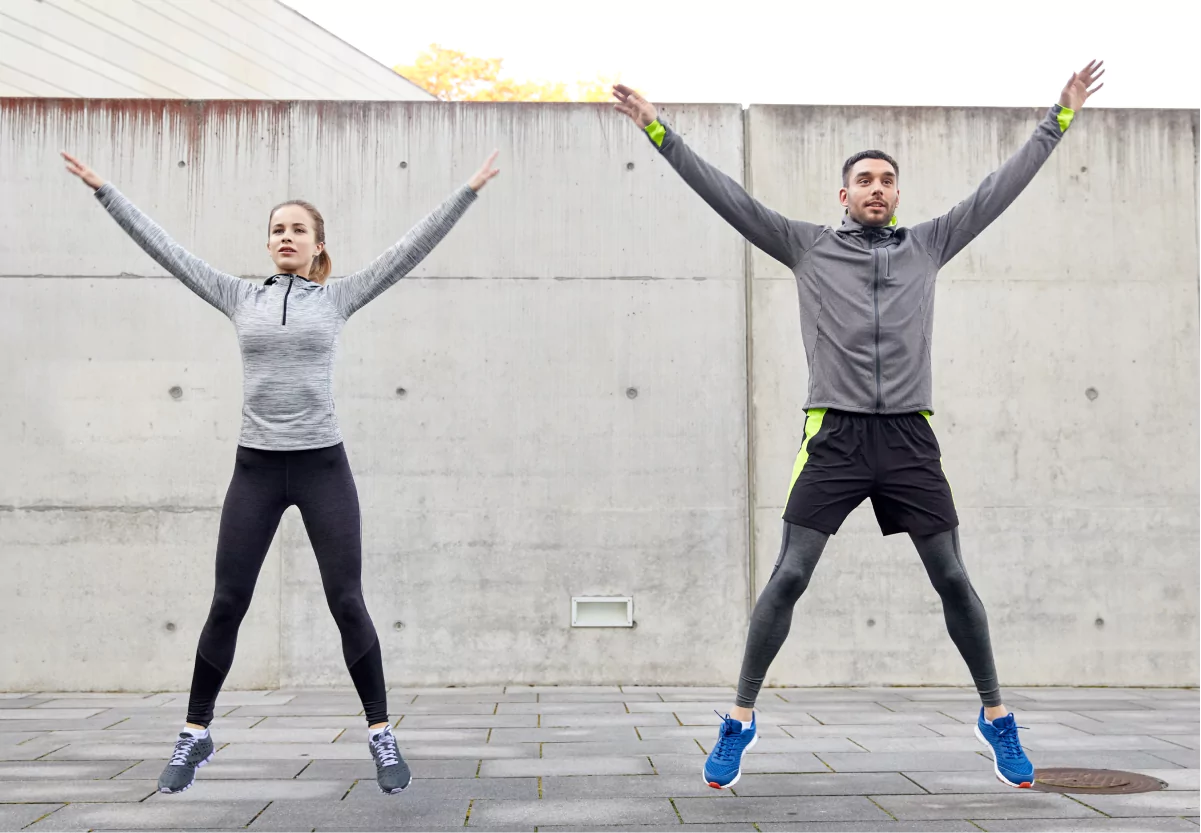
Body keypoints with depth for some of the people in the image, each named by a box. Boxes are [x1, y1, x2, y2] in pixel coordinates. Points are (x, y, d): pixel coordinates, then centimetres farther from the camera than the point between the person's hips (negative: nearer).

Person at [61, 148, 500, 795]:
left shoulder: (338, 297, 5)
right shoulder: (241, 298, 9)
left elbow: (411, 250, 1)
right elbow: (165, 248, 9)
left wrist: (467, 192, -3)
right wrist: (103, 191, 8)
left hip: (323, 464, -1)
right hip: (256, 467, 2)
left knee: (347, 603, -2)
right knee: (227, 604, 3)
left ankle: (380, 733, 9)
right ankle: (196, 733, 19)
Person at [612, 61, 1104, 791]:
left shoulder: (928, 246, 12)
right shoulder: (809, 247, 7)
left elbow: (1000, 188, 15)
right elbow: (729, 197, 4)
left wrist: (1059, 120, 18)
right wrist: (660, 132, 1)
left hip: (910, 438, 2)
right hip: (834, 437, -2)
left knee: (953, 579, 6)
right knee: (788, 579, -5)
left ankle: (997, 716, 23)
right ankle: (741, 719, 7)